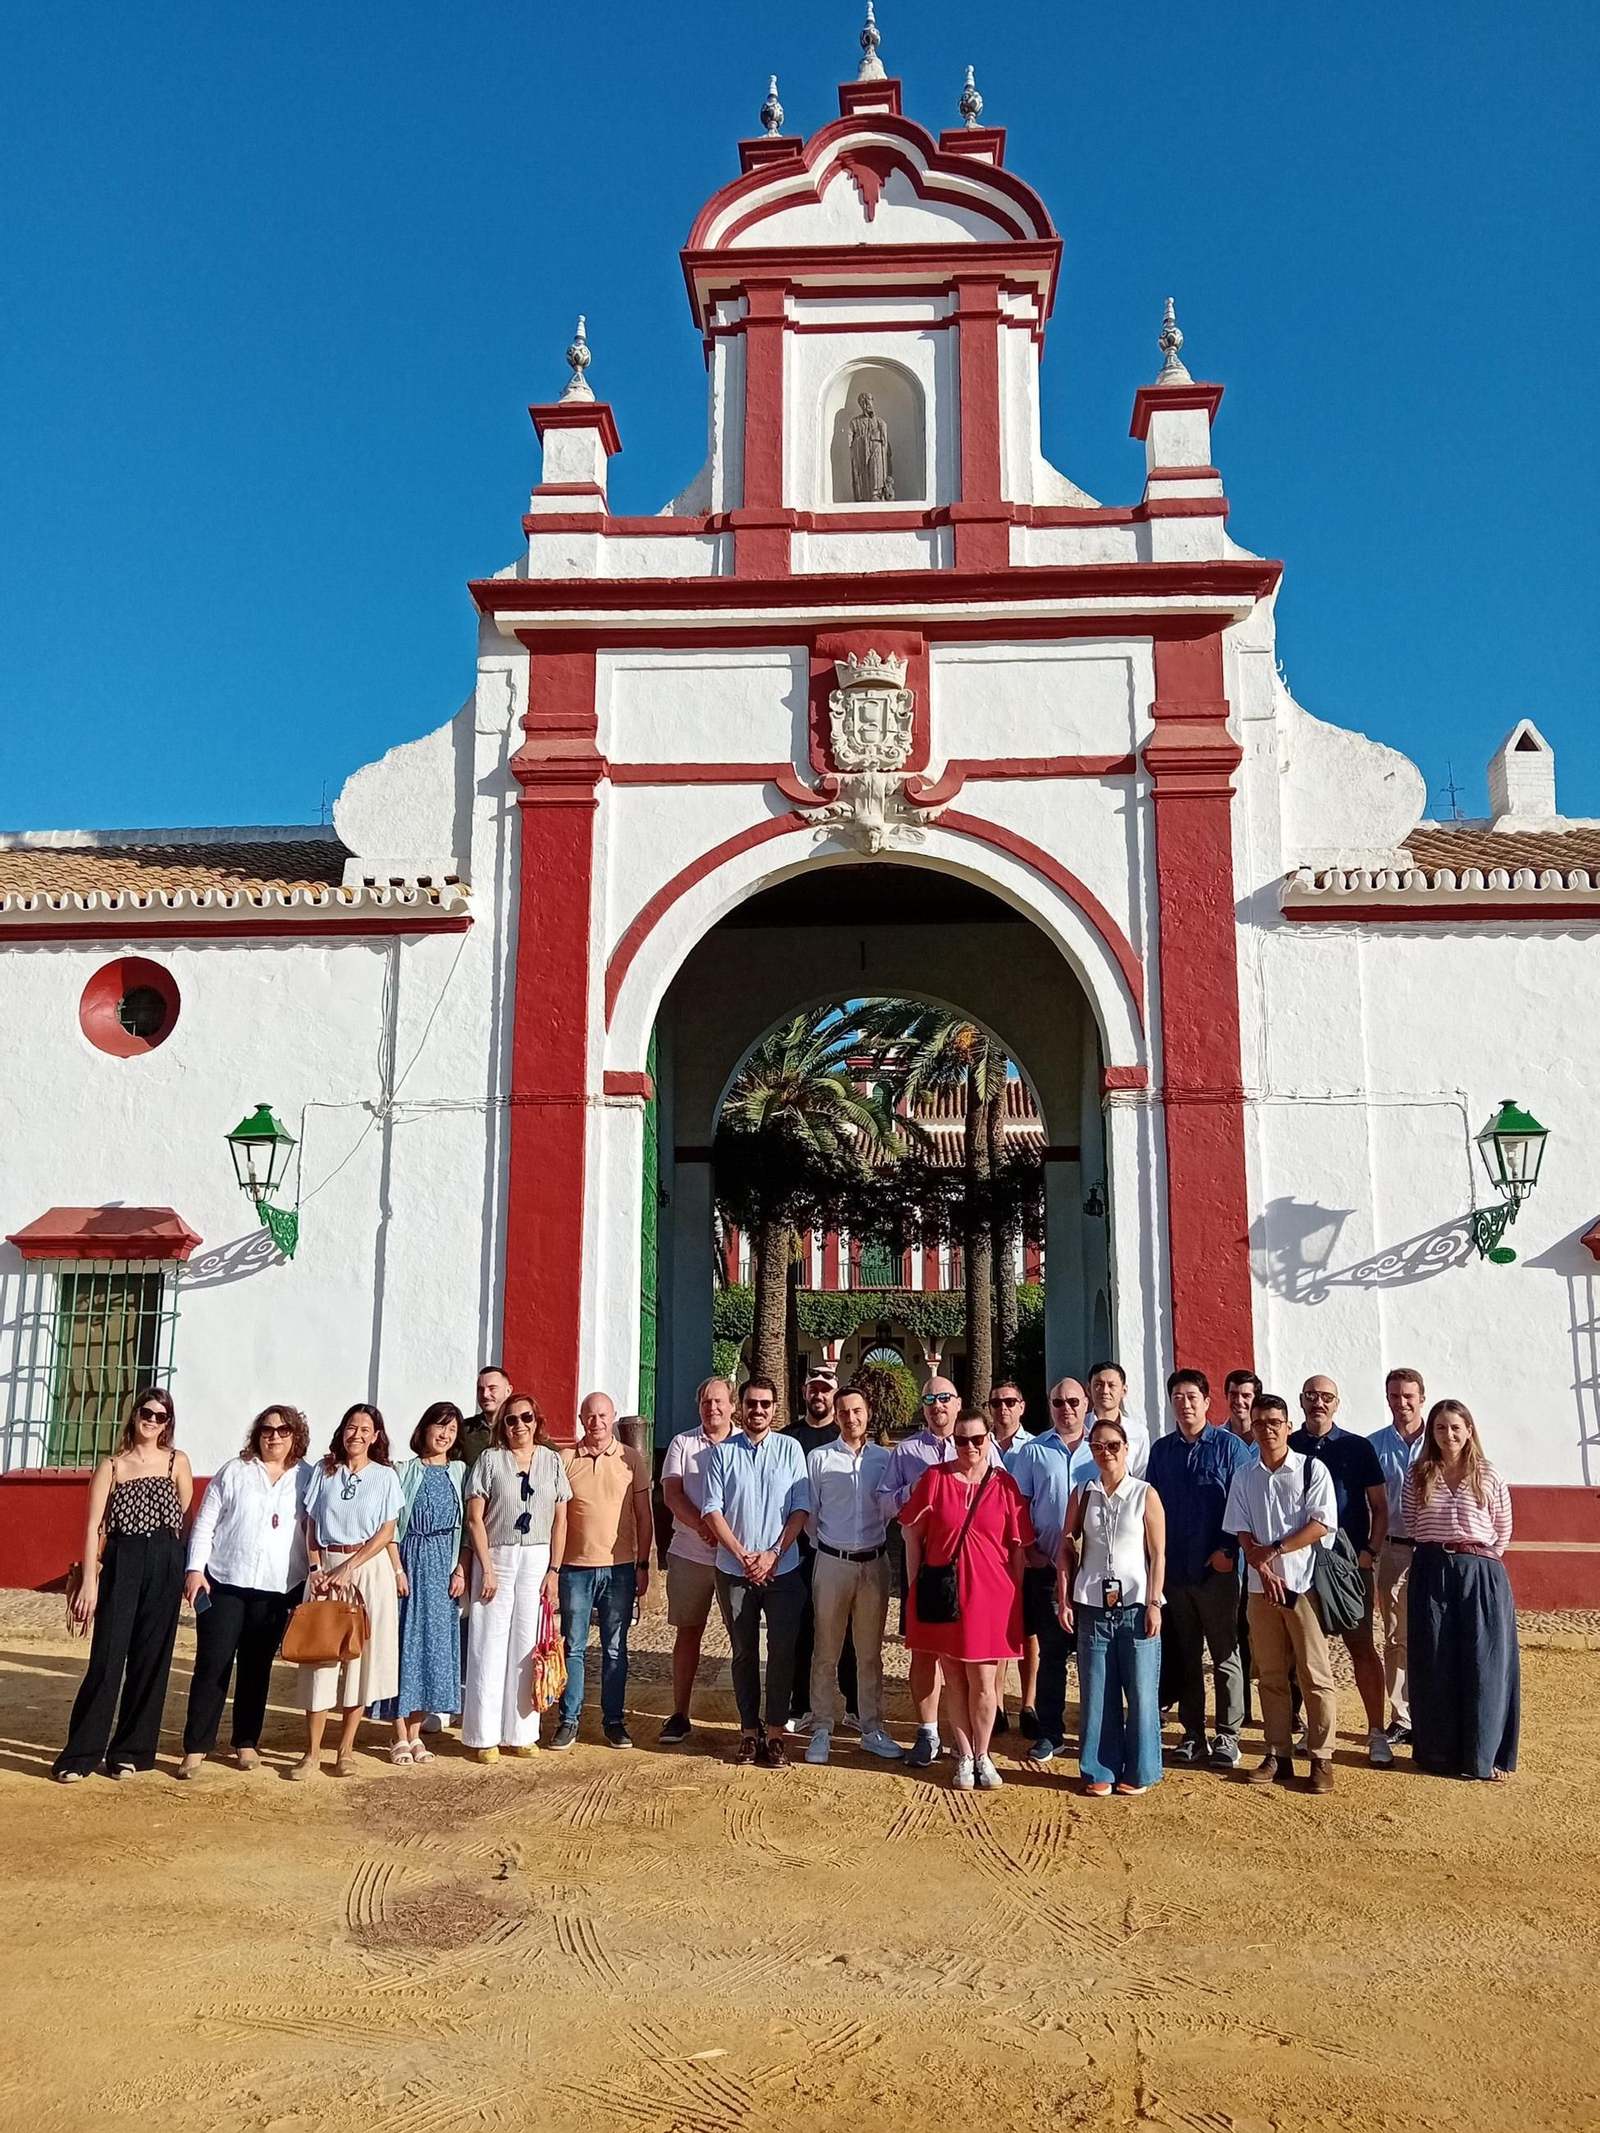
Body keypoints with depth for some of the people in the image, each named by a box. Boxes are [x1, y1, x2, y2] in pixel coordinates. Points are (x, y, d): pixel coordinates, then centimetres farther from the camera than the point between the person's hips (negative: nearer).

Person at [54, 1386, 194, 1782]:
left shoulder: (177, 1461, 6)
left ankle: (131, 1750, 16)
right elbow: (93, 1527, -2)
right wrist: (89, 1580, -9)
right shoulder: (112, 1466, 3)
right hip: (122, 1564, -1)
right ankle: (79, 1754, 5)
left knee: (151, 1659, 5)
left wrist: (192, 1570, 2)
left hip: (166, 1565, 1)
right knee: (107, 1658, -5)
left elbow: (188, 1517, 7)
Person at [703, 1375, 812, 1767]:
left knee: (782, 1652, -1)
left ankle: (775, 1733, 9)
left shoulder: (789, 1449, 0)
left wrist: (773, 1554, -11)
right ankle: (749, 1731, 19)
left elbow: (801, 1508, -2)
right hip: (734, 1570, 1)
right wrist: (743, 1555, -11)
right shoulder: (723, 1452, 0)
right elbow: (712, 1510, -2)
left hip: (782, 1569, -1)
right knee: (744, 1653, 10)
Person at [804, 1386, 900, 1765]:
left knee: (870, 1652, 11)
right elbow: (808, 1511, 3)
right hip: (832, 1561, -2)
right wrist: (821, 1546, 7)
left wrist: (874, 1546, 6)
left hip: (874, 1563, 2)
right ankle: (822, 1729, 12)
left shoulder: (884, 1459, 3)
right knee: (827, 1651, 4)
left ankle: (872, 1728, 19)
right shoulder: (819, 1458, -2)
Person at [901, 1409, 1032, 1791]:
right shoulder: (934, 1478, -1)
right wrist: (913, 1587, 2)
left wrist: (1018, 1596, 2)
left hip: (990, 1594, -1)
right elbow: (913, 1535, 4)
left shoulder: (1005, 1485, -2)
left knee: (984, 1680, 1)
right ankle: (965, 1757, 21)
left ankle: (982, 1755, 20)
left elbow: (1018, 1547, 3)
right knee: (954, 1678, 9)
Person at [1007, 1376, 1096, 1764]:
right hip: (1047, 1567, 0)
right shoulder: (1033, 1451, 5)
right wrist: (1028, 1551, -4)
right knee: (1050, 1652, 6)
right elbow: (1019, 1506, 5)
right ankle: (1049, 1733, 15)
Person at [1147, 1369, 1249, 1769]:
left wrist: (1228, 1549, -14)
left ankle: (1227, 1735, 13)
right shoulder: (1161, 1450, 9)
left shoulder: (1228, 1446, -2)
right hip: (1174, 1570, 4)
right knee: (1185, 1656, 10)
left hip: (1218, 1569, -3)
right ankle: (1193, 1734, 19)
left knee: (1225, 1654, 3)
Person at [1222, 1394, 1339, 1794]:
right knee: (1270, 1675, 9)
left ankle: (1321, 1758, 7)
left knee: (1315, 1675, -2)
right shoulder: (1244, 1475, 8)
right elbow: (1241, 1531, 4)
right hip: (1261, 1585, 4)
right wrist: (1262, 1567, -11)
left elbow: (1321, 1525, -10)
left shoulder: (1312, 1469, -3)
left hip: (1305, 1583, -4)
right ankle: (1277, 1755, 17)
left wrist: (1274, 1550, -11)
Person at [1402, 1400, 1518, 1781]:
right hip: (1431, 1575, 1)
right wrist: (1438, 1555, 2)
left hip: (1481, 1575, -1)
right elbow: (1411, 1526, 9)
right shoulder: (1419, 1477, 5)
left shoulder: (1488, 1478, 2)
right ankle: (1437, 1752, 14)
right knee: (1434, 1665, 4)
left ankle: (1484, 1755, 10)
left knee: (1483, 1665, 0)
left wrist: (1478, 1559, 2)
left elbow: (1503, 1533, 8)